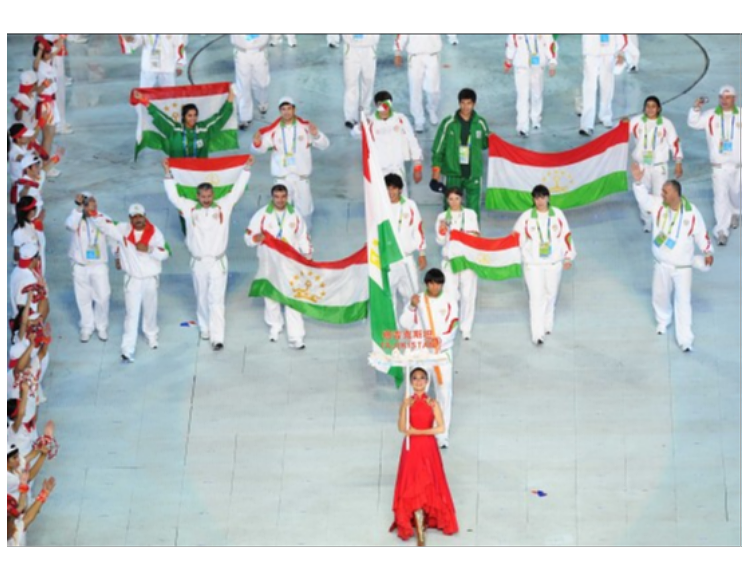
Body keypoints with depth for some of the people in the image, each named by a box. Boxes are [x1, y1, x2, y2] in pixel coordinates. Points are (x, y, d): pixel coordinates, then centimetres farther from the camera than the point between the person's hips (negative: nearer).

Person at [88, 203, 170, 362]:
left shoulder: (155, 232, -10)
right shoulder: (123, 229, -9)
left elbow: (164, 253, -14)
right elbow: (103, 223, -4)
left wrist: (148, 249, -29)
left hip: (151, 279, 1)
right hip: (132, 280, -1)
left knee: (150, 311, 19)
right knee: (131, 314, -7)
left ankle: (152, 336, 46)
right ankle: (127, 349, -8)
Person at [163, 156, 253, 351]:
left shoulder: (223, 206, 0)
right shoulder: (189, 208, 1)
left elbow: (237, 190, 2)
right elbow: (173, 196, 1)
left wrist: (246, 169, -3)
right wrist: (168, 173, -4)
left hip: (218, 261, -2)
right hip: (198, 262, 2)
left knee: (216, 300, -6)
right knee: (202, 298, 14)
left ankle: (217, 337, -8)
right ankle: (205, 329, 32)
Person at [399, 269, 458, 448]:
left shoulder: (449, 301, -1)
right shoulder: (418, 300, 1)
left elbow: (452, 328, -8)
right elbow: (405, 324, -8)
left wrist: (440, 341, -23)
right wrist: (411, 307, -22)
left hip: (443, 352, 0)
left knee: (445, 393, -2)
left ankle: (442, 435, 6)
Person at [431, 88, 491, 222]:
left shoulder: (480, 123, 3)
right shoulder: (449, 123, -3)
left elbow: (485, 144, 15)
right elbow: (438, 147, 1)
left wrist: (491, 140, -7)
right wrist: (436, 168, -2)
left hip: (474, 173, 1)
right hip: (453, 172, -1)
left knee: (473, 209, 0)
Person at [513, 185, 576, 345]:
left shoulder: (557, 215, 2)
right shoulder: (526, 217, -3)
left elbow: (566, 236, 7)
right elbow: (516, 237, 1)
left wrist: (568, 256, 6)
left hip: (554, 263, 2)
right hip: (533, 264, -2)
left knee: (551, 295, 12)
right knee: (536, 297, -10)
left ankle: (547, 325, 30)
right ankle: (537, 334, -13)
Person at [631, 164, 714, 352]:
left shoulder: (691, 212, -17)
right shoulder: (658, 204, -11)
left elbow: (700, 233, -5)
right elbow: (643, 198, -23)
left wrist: (708, 252, 0)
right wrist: (638, 182, -40)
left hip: (683, 266, -3)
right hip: (661, 264, 3)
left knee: (683, 300, -3)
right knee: (659, 295, 20)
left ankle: (685, 339, 3)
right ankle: (663, 320, 51)